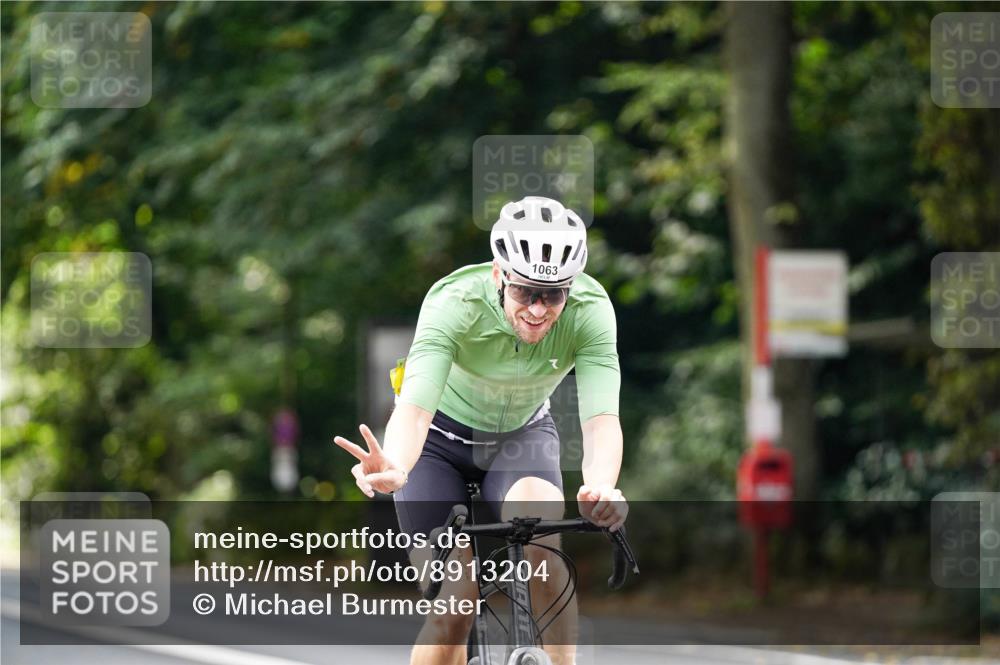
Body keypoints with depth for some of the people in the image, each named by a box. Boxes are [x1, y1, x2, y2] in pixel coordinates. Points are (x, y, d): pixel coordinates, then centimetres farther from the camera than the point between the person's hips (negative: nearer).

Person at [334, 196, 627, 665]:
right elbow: (415, 407, -46)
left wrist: (602, 489, -60)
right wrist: (395, 469, -68)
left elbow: (601, 419, -38)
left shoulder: (590, 311, -28)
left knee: (539, 543, -31)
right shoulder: (454, 303, -34)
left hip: (522, 435, 2)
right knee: (457, 606, -15)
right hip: (442, 437, -1)